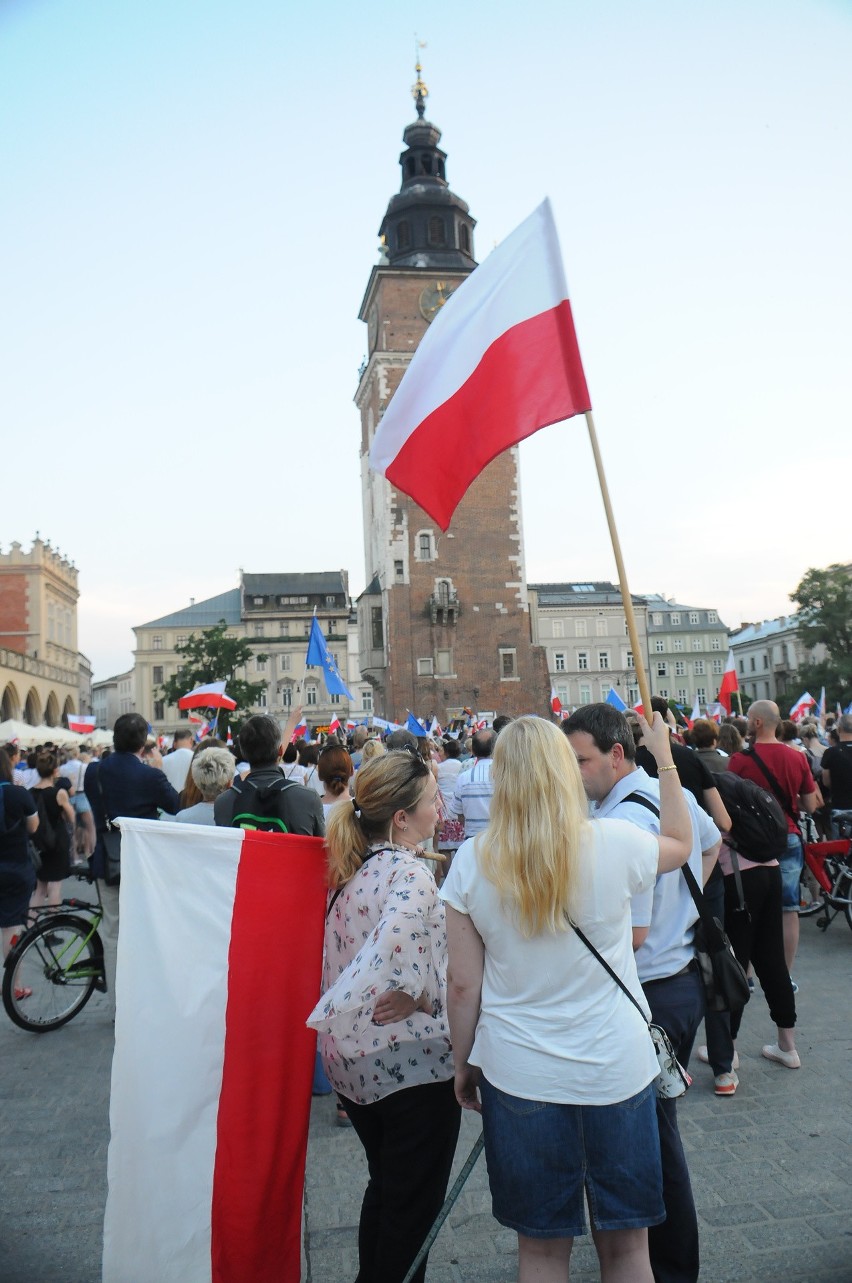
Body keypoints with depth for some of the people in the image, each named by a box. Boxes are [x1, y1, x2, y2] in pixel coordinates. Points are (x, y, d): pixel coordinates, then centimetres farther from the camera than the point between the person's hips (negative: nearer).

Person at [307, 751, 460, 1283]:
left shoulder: (354, 869, 5)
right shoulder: (411, 874, -22)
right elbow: (395, 943, -36)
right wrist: (417, 995, -22)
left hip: (356, 1060, 8)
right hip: (412, 1060, -8)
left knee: (385, 1188, 26)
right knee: (416, 1201, 9)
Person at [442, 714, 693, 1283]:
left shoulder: (472, 862, -11)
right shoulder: (614, 843, -13)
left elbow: (464, 985, -5)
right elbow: (681, 844, 10)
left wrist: (464, 1063, 10)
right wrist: (666, 761, 18)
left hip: (518, 1075, 1)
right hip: (616, 1068, 0)